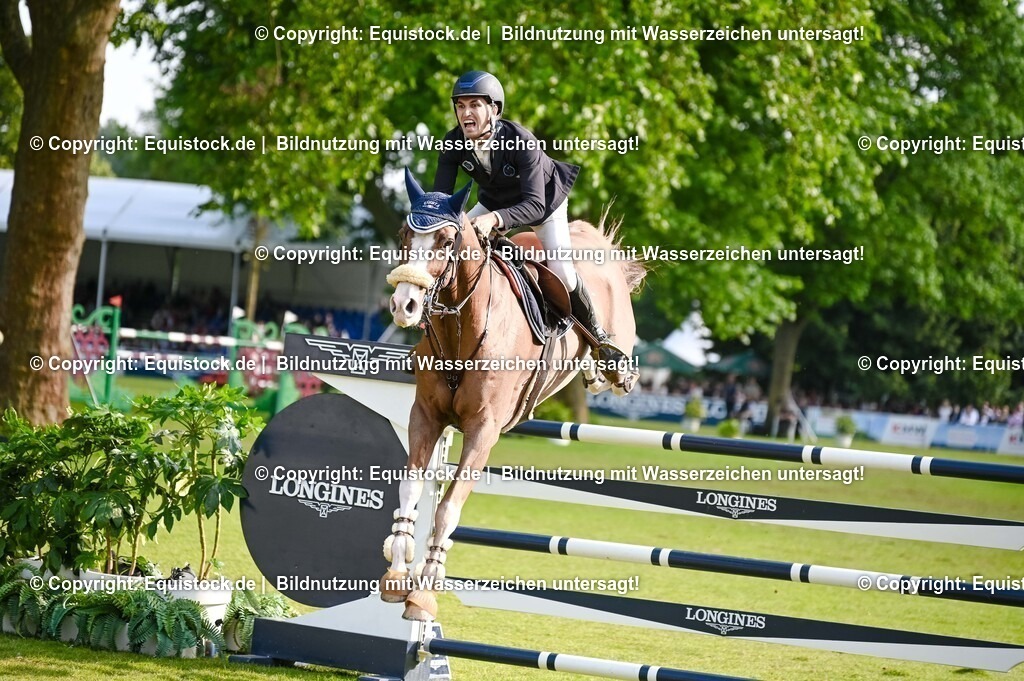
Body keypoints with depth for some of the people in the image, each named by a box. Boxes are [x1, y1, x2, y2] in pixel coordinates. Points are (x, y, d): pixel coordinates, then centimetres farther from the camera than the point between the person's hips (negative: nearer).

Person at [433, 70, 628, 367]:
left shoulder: (521, 141, -40)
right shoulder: (454, 142, -26)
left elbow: (535, 205, -45)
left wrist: (495, 219, -63)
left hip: (546, 200, -5)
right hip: (494, 201, 5)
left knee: (562, 273, -16)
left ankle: (597, 334, 11)